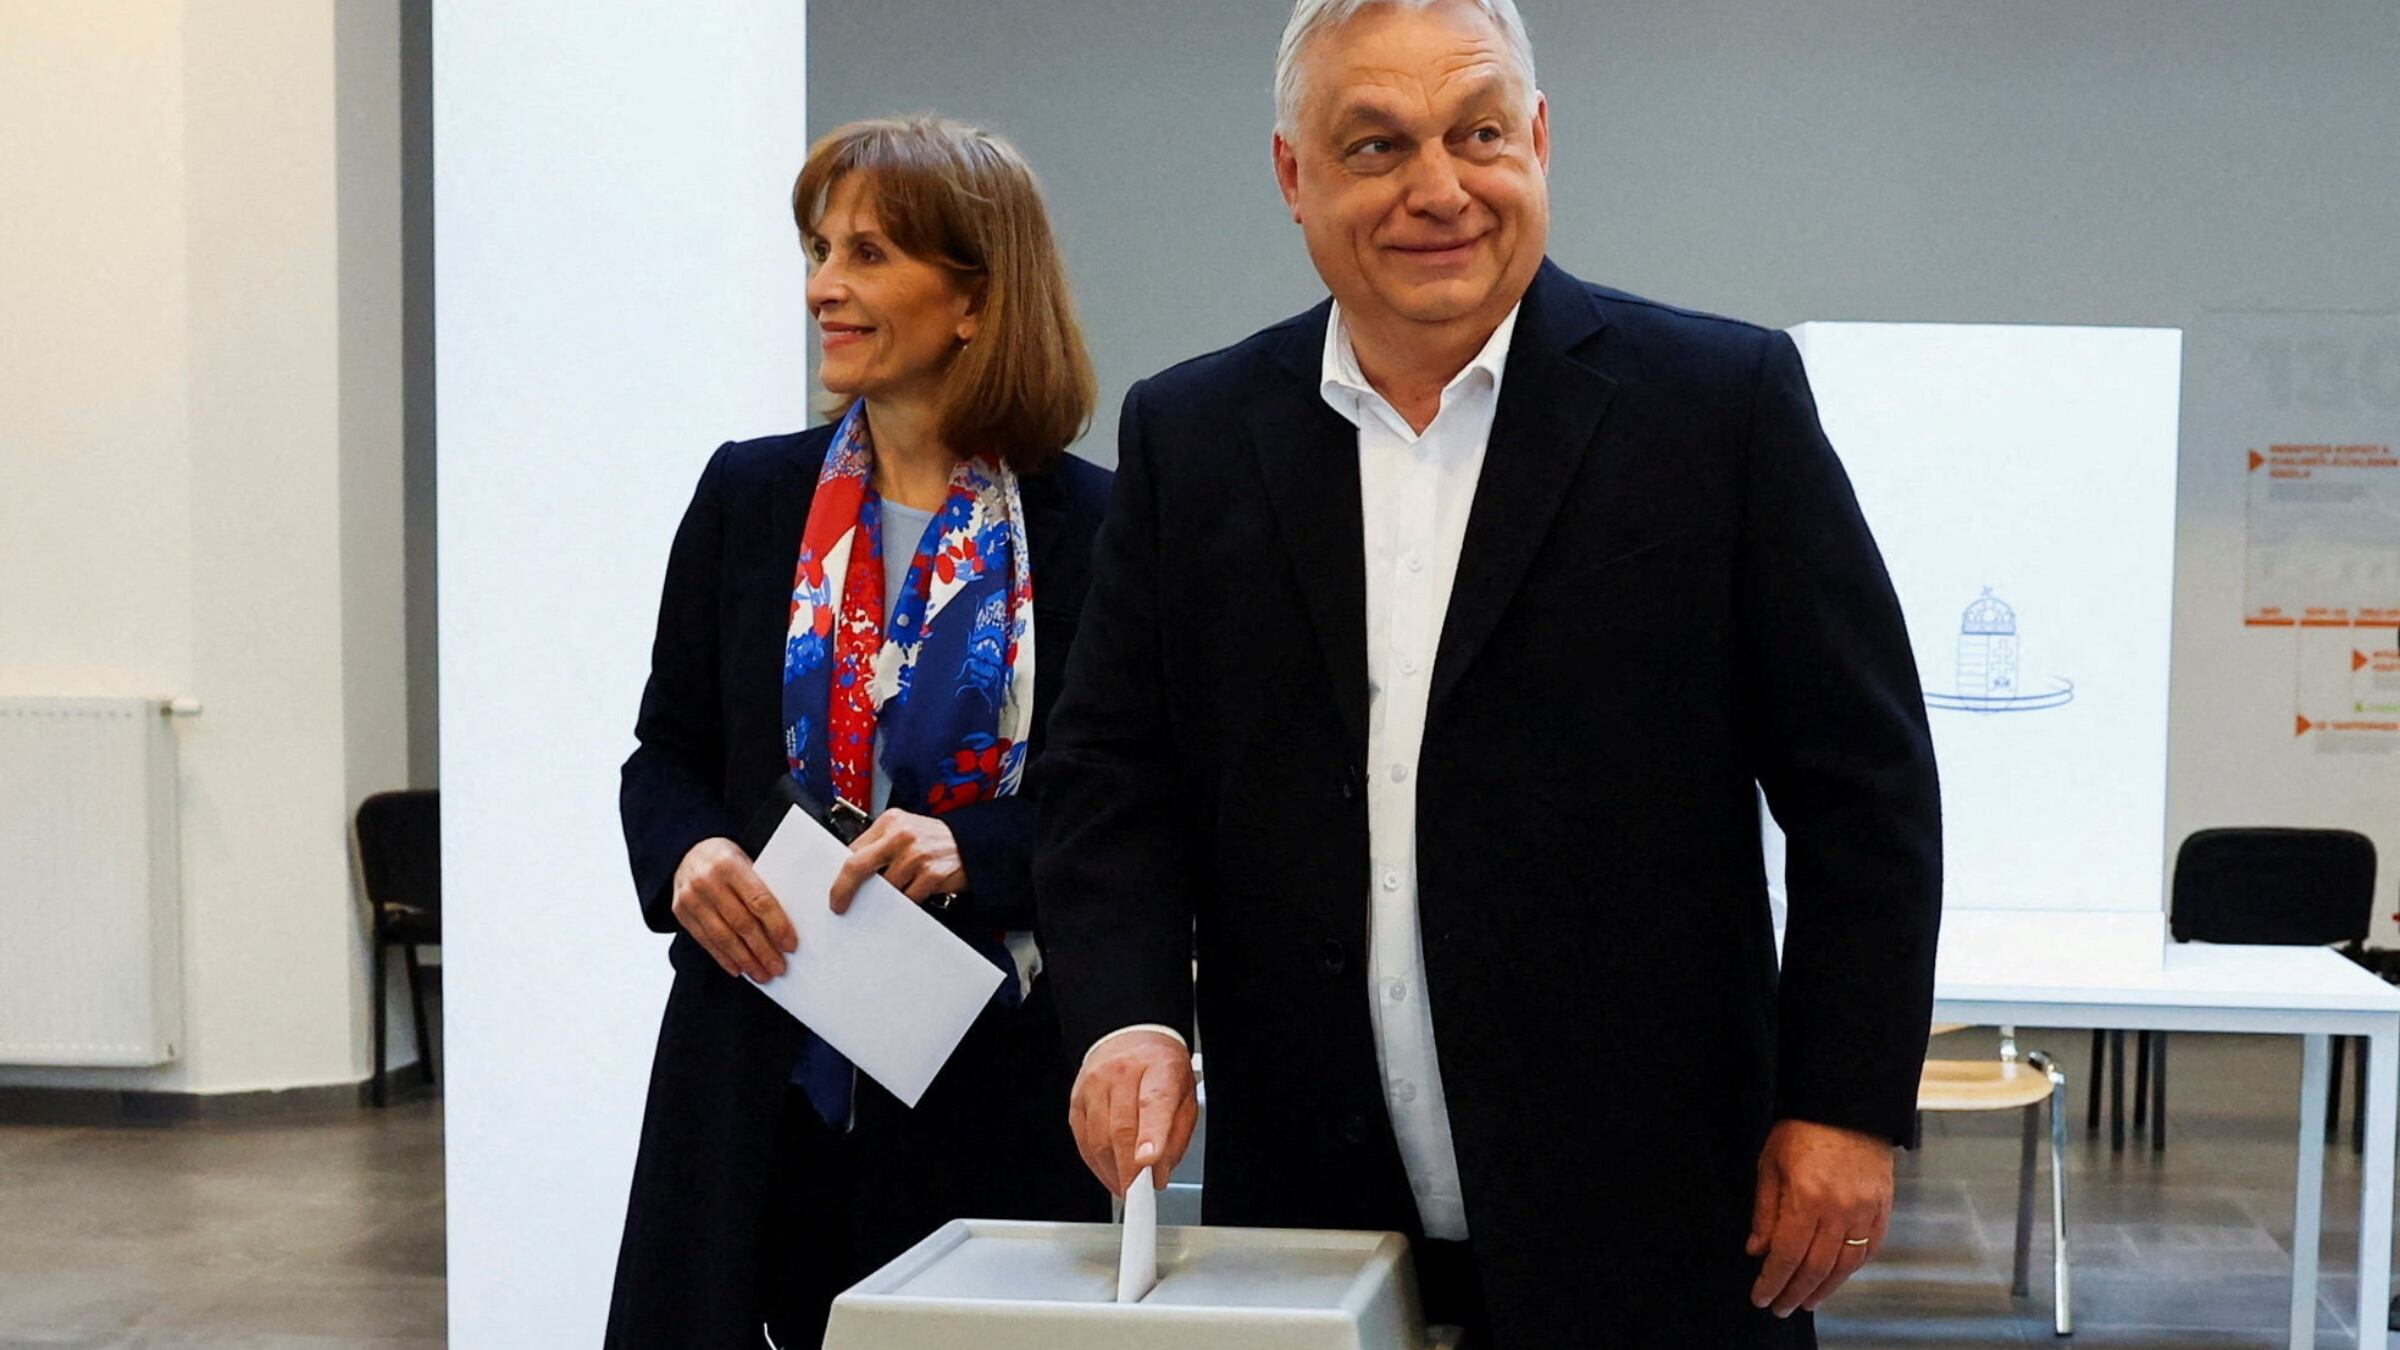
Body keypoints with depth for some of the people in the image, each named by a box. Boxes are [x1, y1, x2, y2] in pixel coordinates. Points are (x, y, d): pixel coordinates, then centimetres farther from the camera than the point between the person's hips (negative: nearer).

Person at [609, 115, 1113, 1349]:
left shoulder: (1089, 528, -4)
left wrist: (971, 851, -19)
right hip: (763, 1071, 3)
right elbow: (666, 753, 11)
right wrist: (688, 854, -10)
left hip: (994, 1084, -2)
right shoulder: (748, 496, 6)